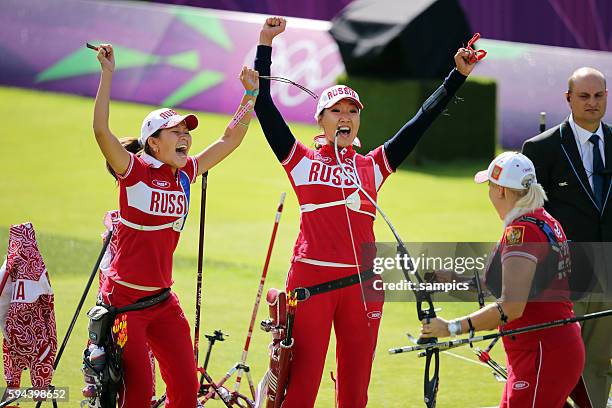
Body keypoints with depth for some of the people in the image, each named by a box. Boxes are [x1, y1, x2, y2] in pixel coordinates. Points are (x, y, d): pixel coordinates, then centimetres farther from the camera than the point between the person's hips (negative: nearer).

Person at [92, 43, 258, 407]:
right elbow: (102, 131, -25)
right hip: (124, 298, -6)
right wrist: (107, 74, -29)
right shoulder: (135, 171, -10)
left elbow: (230, 141, 14)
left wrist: (251, 95, 7)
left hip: (163, 301, 6)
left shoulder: (186, 173, 6)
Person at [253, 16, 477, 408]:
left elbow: (422, 121, 15)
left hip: (362, 283, 3)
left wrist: (457, 76, 12)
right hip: (311, 278, -3)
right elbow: (264, 105, 3)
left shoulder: (372, 166, 14)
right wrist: (265, 45, 1)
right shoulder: (302, 161, 8)